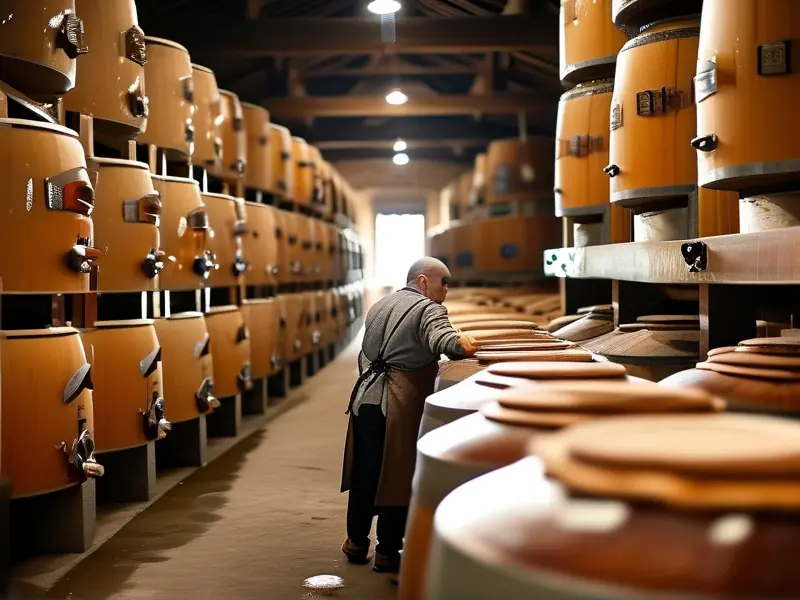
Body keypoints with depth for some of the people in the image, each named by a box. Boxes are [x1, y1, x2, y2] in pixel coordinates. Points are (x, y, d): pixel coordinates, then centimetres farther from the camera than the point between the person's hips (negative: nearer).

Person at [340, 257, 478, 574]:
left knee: (364, 474, 16)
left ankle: (356, 542, 27)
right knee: (398, 476, 3)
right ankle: (387, 553, 10)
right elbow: (445, 342, -29)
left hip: (365, 397, 7)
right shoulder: (428, 309, -7)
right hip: (399, 405, -7)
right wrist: (466, 345, -18)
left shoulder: (379, 306, 18)